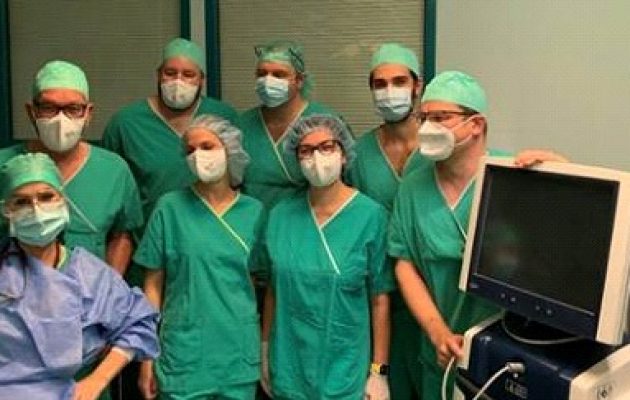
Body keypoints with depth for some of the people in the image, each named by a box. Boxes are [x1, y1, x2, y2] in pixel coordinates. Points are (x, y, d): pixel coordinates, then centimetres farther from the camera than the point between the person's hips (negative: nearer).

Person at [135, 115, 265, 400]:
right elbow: (154, 283, -1)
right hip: (183, 355, -2)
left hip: (240, 356, 2)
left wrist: (266, 348, 6)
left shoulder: (254, 211, 1)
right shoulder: (171, 207, -4)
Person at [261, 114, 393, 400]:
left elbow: (380, 300, -9)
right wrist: (265, 350, 9)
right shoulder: (281, 215, -1)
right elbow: (273, 289, 7)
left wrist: (378, 371, -9)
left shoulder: (371, 216, -10)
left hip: (345, 372, -3)